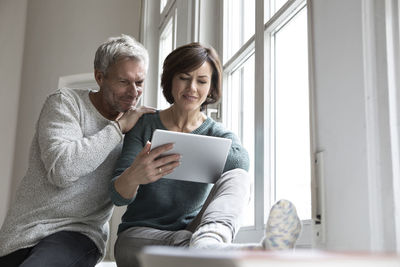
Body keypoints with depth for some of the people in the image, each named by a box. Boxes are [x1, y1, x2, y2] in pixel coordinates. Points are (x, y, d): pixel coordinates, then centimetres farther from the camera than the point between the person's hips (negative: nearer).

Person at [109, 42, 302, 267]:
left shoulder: (219, 135, 7)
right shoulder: (143, 126, 4)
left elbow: (241, 163, -20)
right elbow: (118, 196, -9)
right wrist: (133, 177, -33)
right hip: (138, 234, -1)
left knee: (237, 178, -25)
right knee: (184, 243, -38)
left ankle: (208, 242, -57)